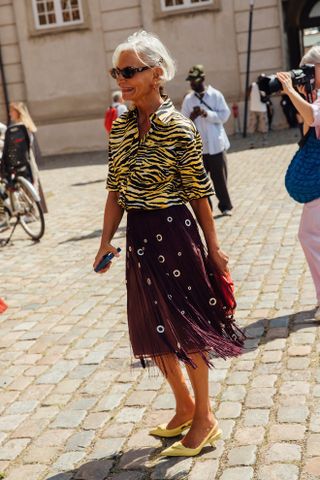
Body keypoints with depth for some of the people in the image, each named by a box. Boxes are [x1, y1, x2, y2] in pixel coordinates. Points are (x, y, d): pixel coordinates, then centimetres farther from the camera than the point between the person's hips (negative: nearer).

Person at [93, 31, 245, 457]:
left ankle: (204, 419, 23)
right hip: (139, 237, 7)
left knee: (187, 327, 4)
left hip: (175, 234, -6)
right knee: (153, 330, 15)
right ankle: (184, 406, 35)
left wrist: (213, 248, -5)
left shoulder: (179, 128, -12)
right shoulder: (120, 128, 5)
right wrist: (106, 242, 4)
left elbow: (199, 193, -9)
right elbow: (115, 191, 8)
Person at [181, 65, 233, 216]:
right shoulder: (188, 99, 5)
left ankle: (225, 206, 18)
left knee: (220, 177, 5)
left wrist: (206, 113, -18)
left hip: (215, 144, -2)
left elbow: (224, 115, -8)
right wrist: (191, 117, -18)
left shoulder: (216, 95, -2)